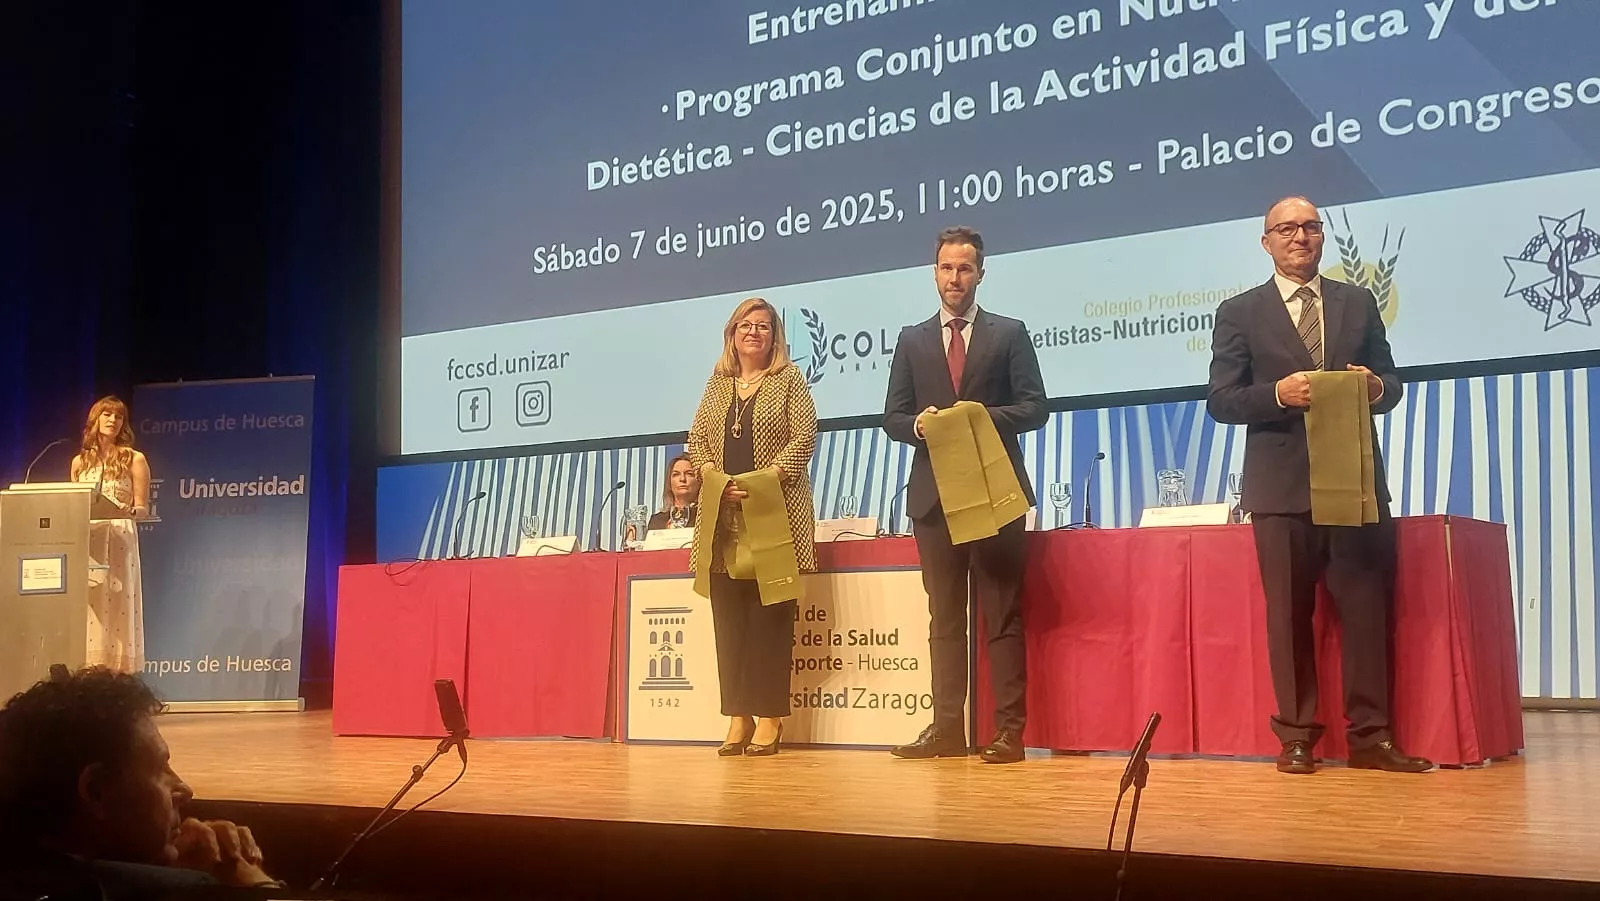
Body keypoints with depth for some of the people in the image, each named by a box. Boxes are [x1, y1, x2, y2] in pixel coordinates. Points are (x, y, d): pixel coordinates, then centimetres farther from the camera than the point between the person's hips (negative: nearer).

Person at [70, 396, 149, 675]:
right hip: (84, 541, 4)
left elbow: (143, 509, 1)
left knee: (116, 609, -7)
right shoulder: (80, 461, 15)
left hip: (119, 542, -4)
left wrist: (129, 510, -21)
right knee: (86, 611, -1)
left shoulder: (134, 460, 4)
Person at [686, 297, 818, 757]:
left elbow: (804, 439, -6)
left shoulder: (789, 380, 3)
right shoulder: (717, 384, 15)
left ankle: (769, 717, -1)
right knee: (729, 616, 1)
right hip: (723, 513, 4)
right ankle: (737, 716, 5)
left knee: (771, 616, -4)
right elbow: (697, 438, 10)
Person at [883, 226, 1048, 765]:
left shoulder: (1009, 334, 7)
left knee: (1003, 614, -2)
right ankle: (947, 729, 9)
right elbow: (893, 418, 10)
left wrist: (984, 418, -15)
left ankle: (1009, 730, -1)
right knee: (944, 615, 6)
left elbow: (1034, 408, 0)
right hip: (934, 493, 3)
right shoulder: (912, 340, 14)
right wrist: (920, 423, -11)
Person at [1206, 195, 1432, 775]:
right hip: (1283, 486, -2)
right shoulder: (1239, 313, 5)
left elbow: (1390, 385, 14)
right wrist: (1278, 393, -18)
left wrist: (1375, 387, -10)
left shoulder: (1358, 303, 13)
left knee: (1367, 607, 1)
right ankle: (1297, 737, 10)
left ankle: (1370, 736, 8)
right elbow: (1221, 401, -1)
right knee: (1289, 613, 2)